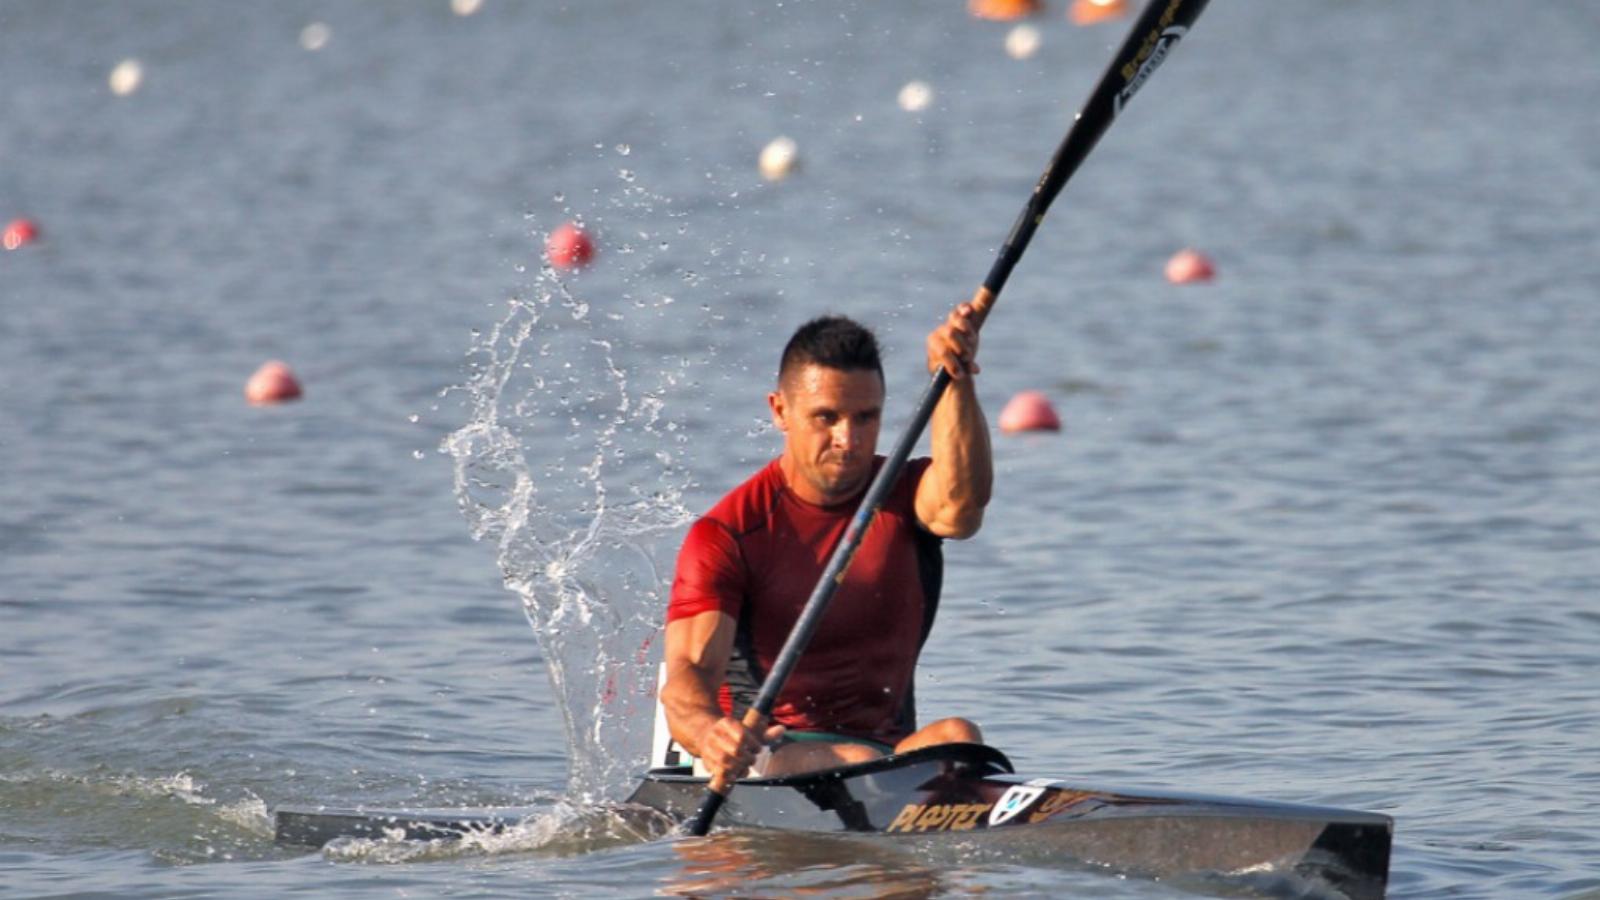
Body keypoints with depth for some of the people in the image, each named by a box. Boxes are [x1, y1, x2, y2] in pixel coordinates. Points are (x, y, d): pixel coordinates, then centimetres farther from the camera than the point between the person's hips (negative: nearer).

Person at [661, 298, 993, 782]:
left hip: (892, 746, 2)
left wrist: (954, 380, -33)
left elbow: (958, 504, -19)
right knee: (857, 762, -34)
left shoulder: (904, 497, 8)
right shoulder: (725, 535, -4)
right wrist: (708, 730, -43)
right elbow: (688, 671, -18)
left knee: (957, 739, -31)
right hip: (765, 756, -2)